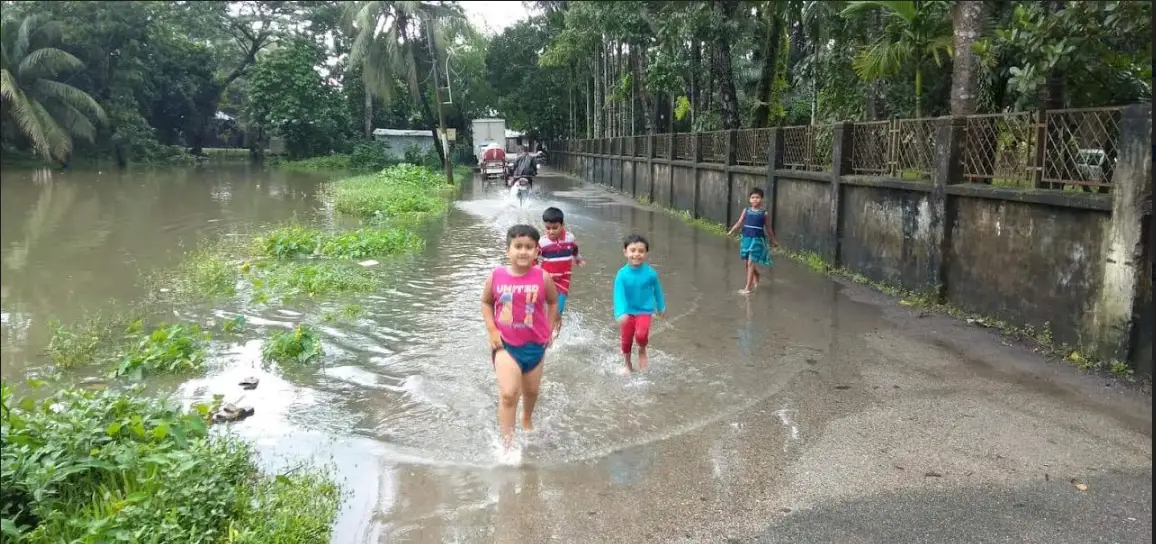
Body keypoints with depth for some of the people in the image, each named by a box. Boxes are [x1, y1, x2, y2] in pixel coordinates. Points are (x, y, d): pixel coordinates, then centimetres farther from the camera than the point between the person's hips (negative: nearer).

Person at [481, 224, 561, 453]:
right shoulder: (496, 276, -11)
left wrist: (550, 330, 4)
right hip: (505, 344, -2)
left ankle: (527, 420, 53)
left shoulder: (543, 278, -11)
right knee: (508, 394, -14)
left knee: (531, 391, 21)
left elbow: (553, 302, 7)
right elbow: (486, 303, 4)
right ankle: (507, 443, -5)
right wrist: (492, 330, -6)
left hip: (534, 344, 2)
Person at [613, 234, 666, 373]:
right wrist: (621, 313, -38)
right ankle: (628, 365, 37)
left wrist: (661, 307, 16)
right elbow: (619, 295, -23)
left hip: (644, 311, -1)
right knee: (626, 341, 11)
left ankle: (642, 350, 12)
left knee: (641, 335, -24)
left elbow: (657, 290, 3)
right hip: (628, 312, 1)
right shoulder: (622, 274, -17)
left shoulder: (650, 273, -14)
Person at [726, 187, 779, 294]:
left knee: (751, 263, -9)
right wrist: (730, 232, -10)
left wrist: (773, 240, 12)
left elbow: (768, 228, 5)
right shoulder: (746, 210, 3)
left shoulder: (764, 213, -4)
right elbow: (739, 223, 2)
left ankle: (747, 288, -7)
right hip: (746, 238, 4)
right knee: (748, 262, 14)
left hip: (757, 239, -4)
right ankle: (755, 280, 40)